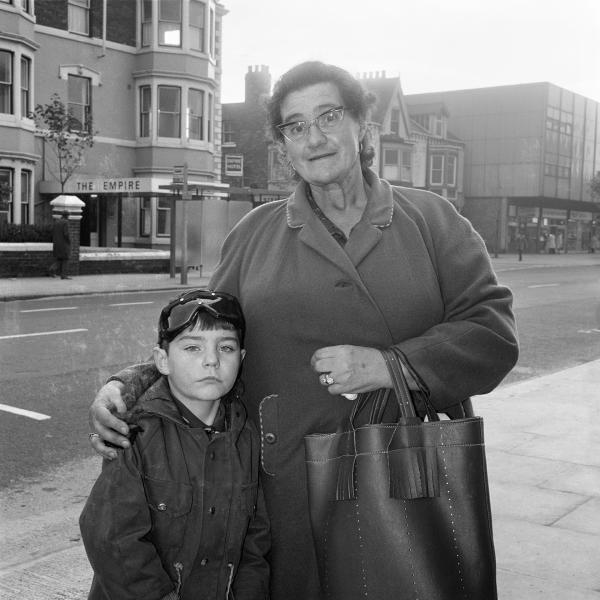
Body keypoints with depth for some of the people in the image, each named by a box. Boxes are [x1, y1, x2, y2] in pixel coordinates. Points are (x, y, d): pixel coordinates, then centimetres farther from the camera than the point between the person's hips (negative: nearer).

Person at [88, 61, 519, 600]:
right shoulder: (255, 234, 9)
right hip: (291, 492, 1)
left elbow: (495, 330, -3)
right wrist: (127, 386, -2)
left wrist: (390, 364, -15)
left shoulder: (428, 218, 4)